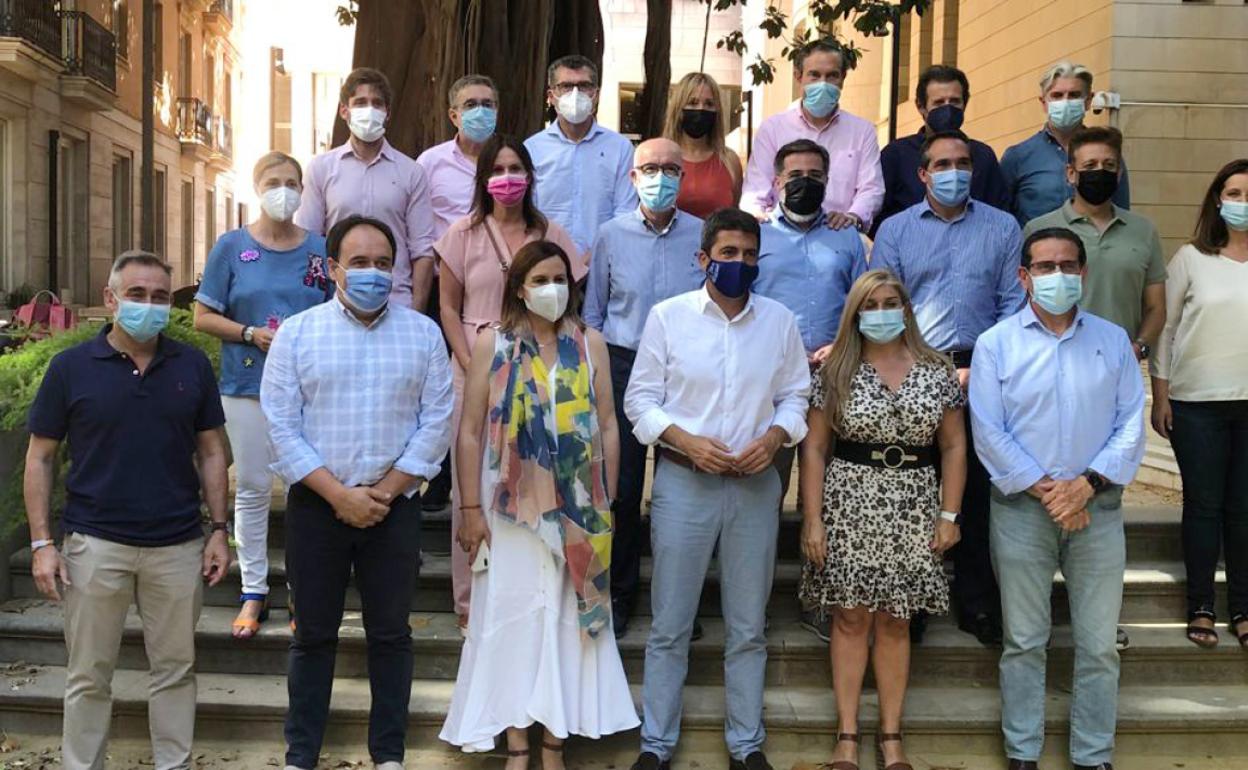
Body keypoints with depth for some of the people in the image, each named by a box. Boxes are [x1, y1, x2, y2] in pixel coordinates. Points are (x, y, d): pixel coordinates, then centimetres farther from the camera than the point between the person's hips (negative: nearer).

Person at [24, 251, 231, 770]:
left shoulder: (192, 366, 4)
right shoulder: (71, 367, -1)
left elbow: (211, 453, 8)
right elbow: (40, 458, 2)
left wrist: (219, 531, 2)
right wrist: (41, 543, -4)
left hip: (178, 545, 2)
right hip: (95, 545, -1)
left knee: (176, 668, 10)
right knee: (89, 675, 8)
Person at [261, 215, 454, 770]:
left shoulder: (423, 334, 3)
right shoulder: (297, 333, 1)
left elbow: (436, 421, -2)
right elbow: (282, 426, -4)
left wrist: (384, 491, -9)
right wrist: (338, 494, -12)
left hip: (395, 507, 1)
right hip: (316, 505, 0)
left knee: (391, 634, 9)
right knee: (314, 634, 9)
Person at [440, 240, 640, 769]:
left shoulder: (590, 344, 4)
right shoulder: (492, 344, -1)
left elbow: (607, 428, 5)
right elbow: (471, 432, -3)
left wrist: (606, 506, 2)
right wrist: (471, 510, -7)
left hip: (577, 508, 2)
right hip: (512, 507, -1)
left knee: (567, 620, 8)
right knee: (514, 618, 5)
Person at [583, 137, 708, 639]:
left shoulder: (704, 236, 3)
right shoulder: (611, 235, 6)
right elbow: (593, 311, 12)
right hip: (623, 366, 0)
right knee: (621, 486, 2)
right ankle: (618, 594, 18)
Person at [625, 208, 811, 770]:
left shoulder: (779, 321, 5)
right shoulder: (668, 316, -2)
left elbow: (795, 397, 9)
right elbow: (641, 399, -1)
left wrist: (774, 437, -11)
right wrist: (688, 441, -15)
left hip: (756, 484, 2)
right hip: (683, 482, -2)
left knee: (748, 628, 12)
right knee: (670, 625, 6)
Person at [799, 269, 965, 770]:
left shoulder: (937, 372, 4)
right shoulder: (836, 372, 1)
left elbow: (953, 446, 6)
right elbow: (814, 448, 1)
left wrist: (949, 515, 0)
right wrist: (812, 519, -5)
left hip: (912, 509, 1)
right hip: (849, 503, -1)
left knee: (894, 620, 8)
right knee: (851, 617, 3)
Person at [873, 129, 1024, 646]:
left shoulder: (1002, 228, 9)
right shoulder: (895, 230, 9)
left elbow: (1014, 304, 3)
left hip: (981, 375, 0)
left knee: (977, 493, 3)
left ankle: (977, 605, 15)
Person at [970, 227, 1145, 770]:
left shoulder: (1113, 340, 7)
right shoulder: (996, 344, 1)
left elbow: (1131, 423, 3)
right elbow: (988, 432, -5)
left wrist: (1087, 485, -11)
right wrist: (1044, 489, -12)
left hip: (1098, 507, 2)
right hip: (1022, 508, -2)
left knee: (1099, 643, 7)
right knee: (1024, 641, 6)